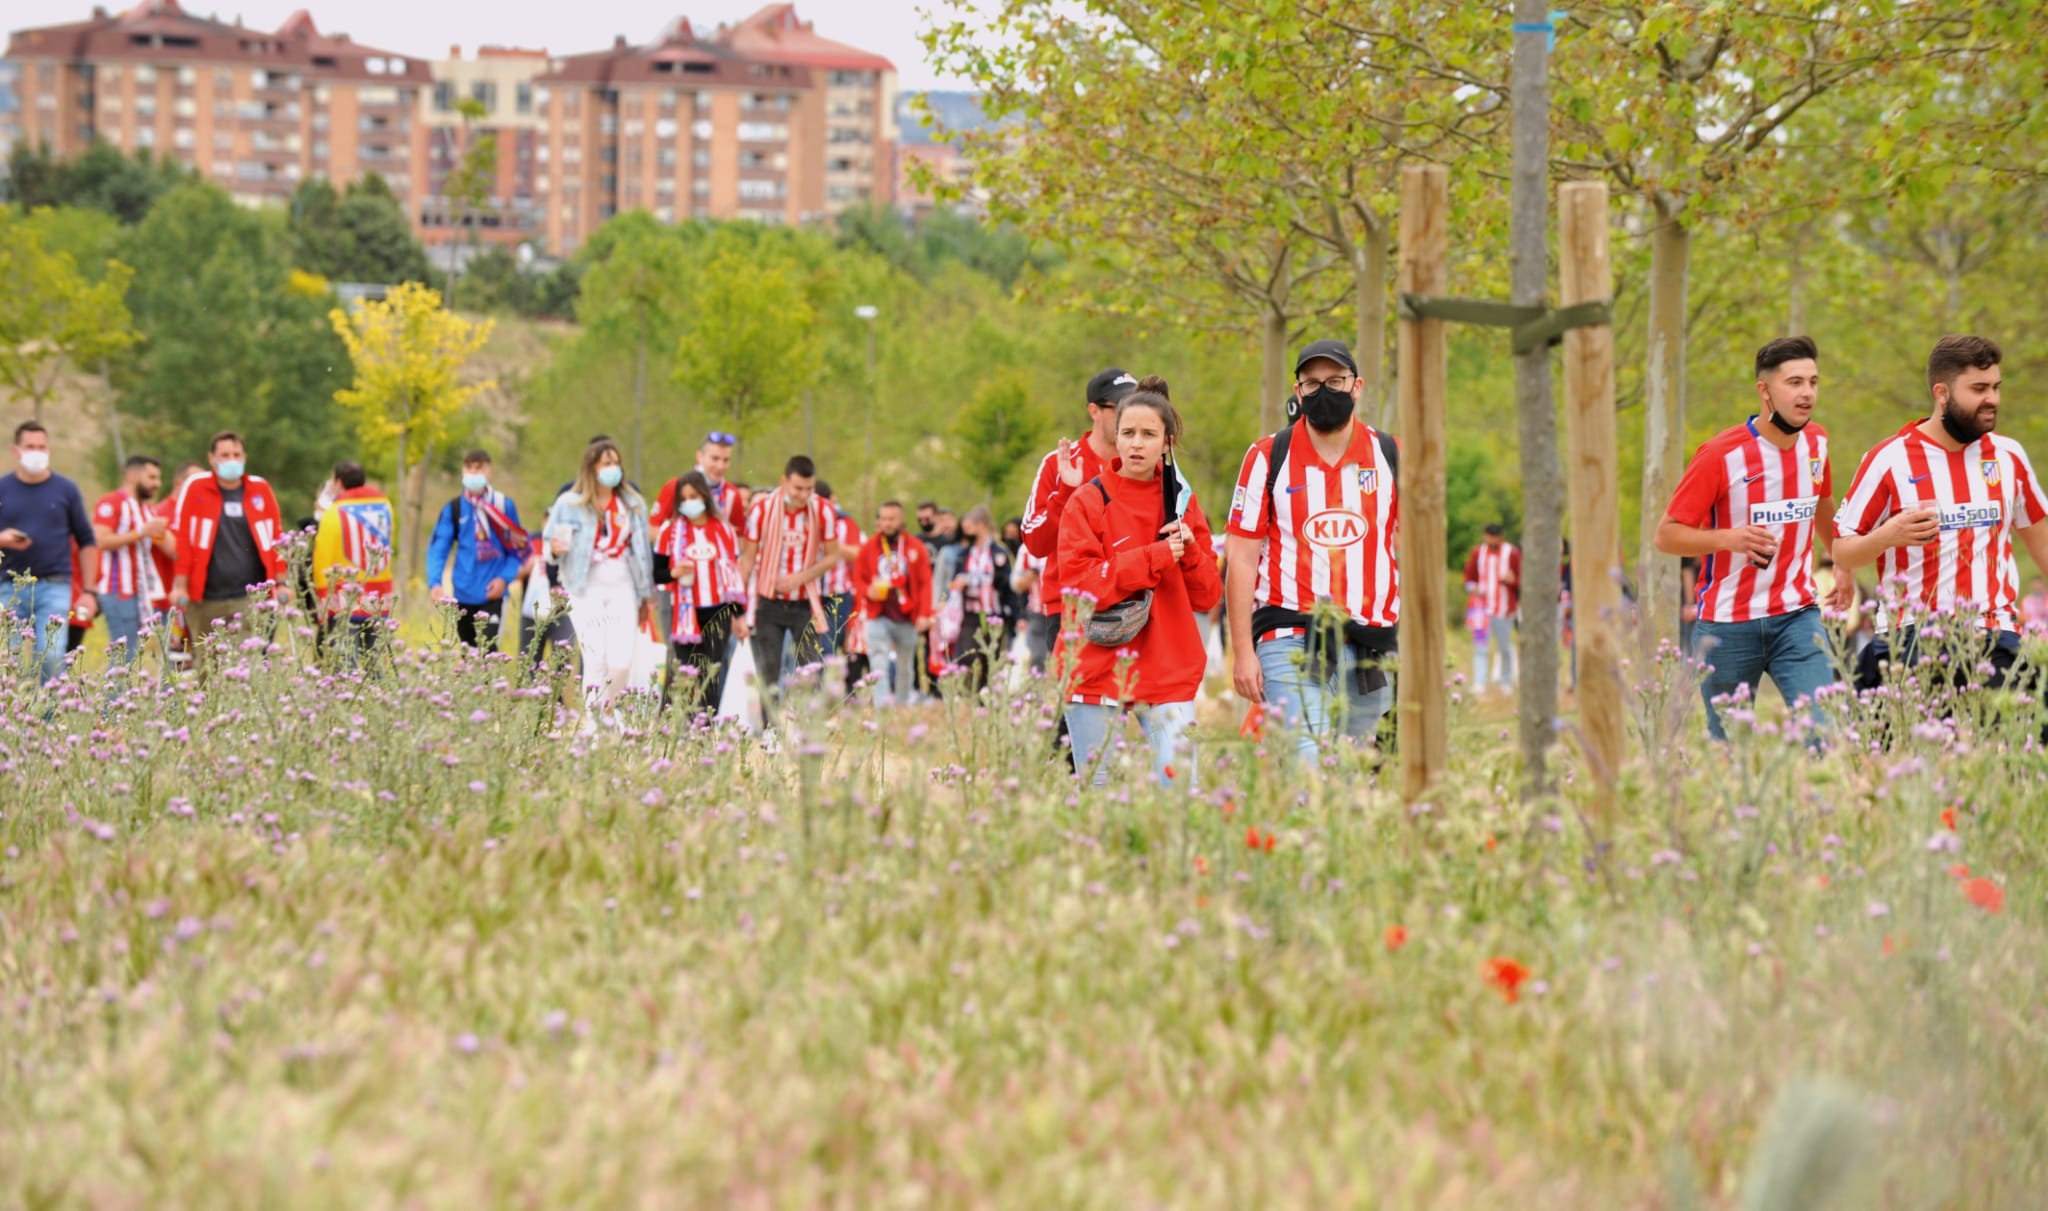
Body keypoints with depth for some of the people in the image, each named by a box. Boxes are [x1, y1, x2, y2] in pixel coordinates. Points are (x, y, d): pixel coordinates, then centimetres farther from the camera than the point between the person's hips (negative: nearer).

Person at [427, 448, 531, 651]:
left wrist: (505, 577, -10)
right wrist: (435, 582, -17)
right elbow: (438, 548, -2)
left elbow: (518, 548, 5)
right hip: (463, 594, 3)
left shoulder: (504, 506, 1)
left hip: (492, 594, -3)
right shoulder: (453, 508, 3)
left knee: (487, 648, -17)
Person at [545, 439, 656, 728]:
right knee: (595, 661, -11)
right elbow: (550, 544, 4)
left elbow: (643, 551, 13)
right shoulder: (570, 504, -1)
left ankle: (610, 707, 21)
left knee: (622, 662, -7)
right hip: (587, 589, -2)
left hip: (622, 588, 2)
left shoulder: (633, 504, 8)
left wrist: (646, 596, 13)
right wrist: (556, 548, -21)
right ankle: (590, 722, 1)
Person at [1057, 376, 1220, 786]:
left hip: (1170, 673, 2)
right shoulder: (1088, 502, 0)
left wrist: (1189, 552, -10)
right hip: (1098, 671, -2)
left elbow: (1207, 596, 9)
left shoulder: (1183, 503, 10)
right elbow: (1078, 585, -11)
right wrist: (1155, 558, -15)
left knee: (1179, 786, -11)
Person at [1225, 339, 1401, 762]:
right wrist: (1242, 650, -4)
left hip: (1370, 650, 3)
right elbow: (1242, 558, 3)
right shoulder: (1268, 457, 3)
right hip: (1291, 643, -3)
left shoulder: (1391, 456, 8)